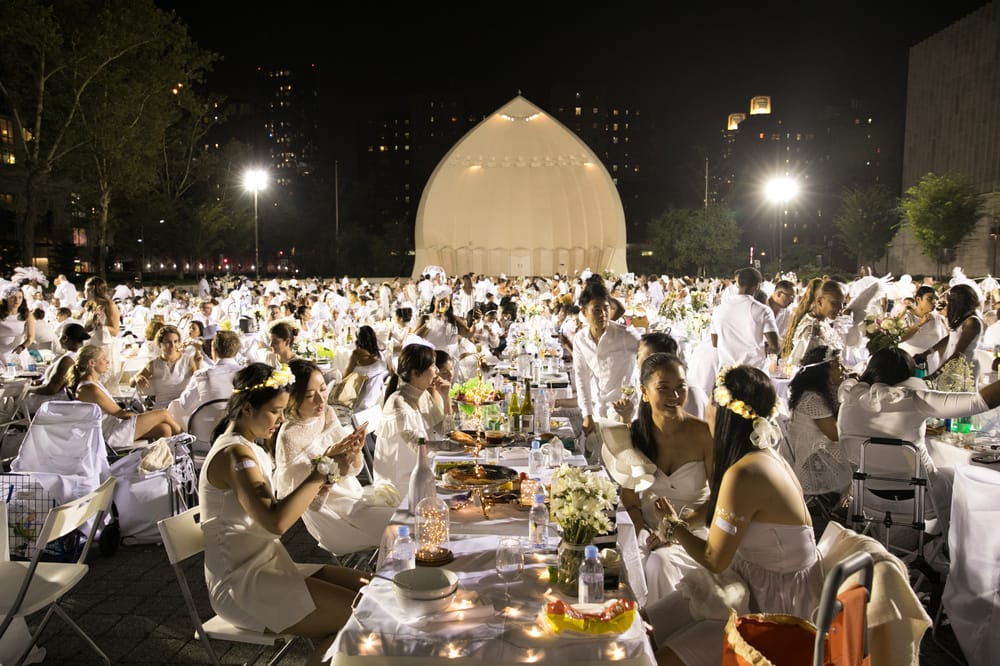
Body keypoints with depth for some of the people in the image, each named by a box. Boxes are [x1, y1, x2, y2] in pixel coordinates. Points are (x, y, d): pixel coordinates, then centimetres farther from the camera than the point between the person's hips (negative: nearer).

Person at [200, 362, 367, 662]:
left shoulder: (250, 448, 12)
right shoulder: (234, 454, -18)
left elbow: (274, 510, 7)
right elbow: (275, 522, -32)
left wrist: (317, 482, -6)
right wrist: (322, 471, -28)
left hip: (266, 566, 10)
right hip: (241, 584, -9)